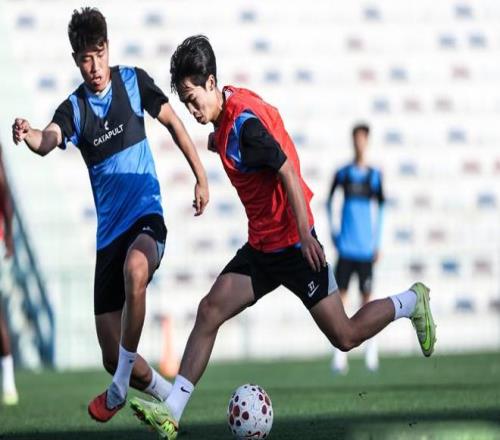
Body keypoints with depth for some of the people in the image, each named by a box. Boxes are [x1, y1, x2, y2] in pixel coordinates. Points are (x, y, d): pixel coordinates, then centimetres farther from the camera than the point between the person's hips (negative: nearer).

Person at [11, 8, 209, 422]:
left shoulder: (133, 81, -1)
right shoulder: (74, 107, -1)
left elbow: (173, 123, 12)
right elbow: (49, 140, -22)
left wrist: (201, 177, 8)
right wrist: (29, 136, -45)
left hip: (147, 216, -3)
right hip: (109, 230, 3)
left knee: (135, 270, -39)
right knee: (111, 355, 1)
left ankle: (122, 384, -24)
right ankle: (166, 393, 28)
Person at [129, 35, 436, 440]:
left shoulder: (245, 121, -23)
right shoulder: (225, 119, 3)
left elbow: (288, 172, -24)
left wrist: (305, 233, -26)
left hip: (293, 244, -8)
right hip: (261, 246, 8)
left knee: (345, 337, 1)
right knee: (210, 310, -6)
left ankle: (412, 302, 26)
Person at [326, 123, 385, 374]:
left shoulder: (375, 175, 4)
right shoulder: (343, 173, 5)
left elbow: (381, 207, 9)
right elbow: (329, 202, 15)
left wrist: (377, 242, 4)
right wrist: (332, 233, 8)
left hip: (366, 247, 0)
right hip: (346, 246, 0)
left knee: (367, 295, 0)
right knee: (340, 296, -6)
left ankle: (371, 353, 8)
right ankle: (339, 355, -5)